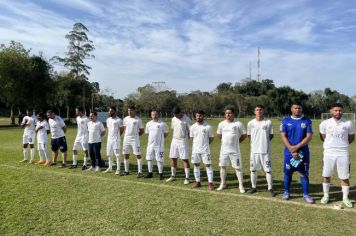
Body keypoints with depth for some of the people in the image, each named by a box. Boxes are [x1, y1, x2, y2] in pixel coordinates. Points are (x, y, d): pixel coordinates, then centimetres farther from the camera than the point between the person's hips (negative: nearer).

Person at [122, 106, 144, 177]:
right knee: (126, 155, 10)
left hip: (135, 140, -5)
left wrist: (136, 135, -3)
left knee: (138, 155, -5)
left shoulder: (138, 120, -6)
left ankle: (140, 172, -1)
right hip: (126, 139, 5)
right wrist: (127, 135, 11)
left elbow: (142, 130, 0)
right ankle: (126, 171, 23)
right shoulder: (125, 119, 8)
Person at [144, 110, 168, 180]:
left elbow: (166, 133, 2)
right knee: (149, 159, 10)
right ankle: (150, 173, 22)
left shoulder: (162, 124, -5)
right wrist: (153, 139, 9)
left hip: (159, 145, -5)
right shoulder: (148, 123, 9)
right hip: (150, 144, 5)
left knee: (159, 160, -2)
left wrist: (160, 138, -1)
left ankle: (160, 174, 9)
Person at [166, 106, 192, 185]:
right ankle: (173, 176, 23)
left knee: (185, 159, -3)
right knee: (173, 158, 9)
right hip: (174, 141, 6)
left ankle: (187, 178, 5)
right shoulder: (173, 119, 8)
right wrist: (176, 137, 11)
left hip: (183, 141, -6)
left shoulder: (186, 119, -10)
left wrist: (185, 137, -7)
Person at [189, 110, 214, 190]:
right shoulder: (193, 127, 2)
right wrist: (197, 144, 9)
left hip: (205, 150, -4)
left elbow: (211, 138, 2)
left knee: (208, 165, -1)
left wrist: (205, 144, 3)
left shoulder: (208, 127, -8)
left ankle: (210, 183, 6)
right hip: (195, 150, 4)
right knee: (196, 165, 10)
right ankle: (197, 182, 23)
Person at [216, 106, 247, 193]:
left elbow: (244, 135, 1)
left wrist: (237, 142, 2)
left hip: (235, 150, -4)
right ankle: (223, 184, 25)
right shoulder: (221, 124, 3)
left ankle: (241, 185, 13)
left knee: (238, 167, 1)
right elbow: (219, 134, 18)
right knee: (223, 166, 10)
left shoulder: (238, 124, -8)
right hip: (224, 149, 4)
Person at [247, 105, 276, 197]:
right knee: (253, 169, 10)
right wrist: (256, 142, 8)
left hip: (265, 150, -2)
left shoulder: (268, 122, -3)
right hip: (254, 150, 2)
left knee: (268, 169, 1)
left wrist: (265, 141, 1)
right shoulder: (250, 123, 2)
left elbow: (271, 135, 6)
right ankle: (253, 187, 24)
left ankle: (270, 188, 12)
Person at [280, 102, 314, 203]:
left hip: (303, 152, 0)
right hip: (289, 152, 0)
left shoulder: (307, 121, 1)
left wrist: (297, 147, -15)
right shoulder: (285, 121, 1)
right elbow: (283, 136, -4)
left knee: (304, 173, 4)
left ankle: (306, 194, 15)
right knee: (288, 172, 9)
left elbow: (309, 136, -6)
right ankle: (286, 192, 23)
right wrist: (291, 150, -13)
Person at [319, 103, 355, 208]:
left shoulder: (348, 123, -4)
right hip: (328, 153, 1)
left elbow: (351, 138, 10)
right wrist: (331, 144, 8)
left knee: (345, 177, 5)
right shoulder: (325, 123, -2)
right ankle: (326, 195, 24)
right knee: (326, 175, 9)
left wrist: (342, 144, 6)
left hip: (343, 153, 0)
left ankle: (345, 198, 21)